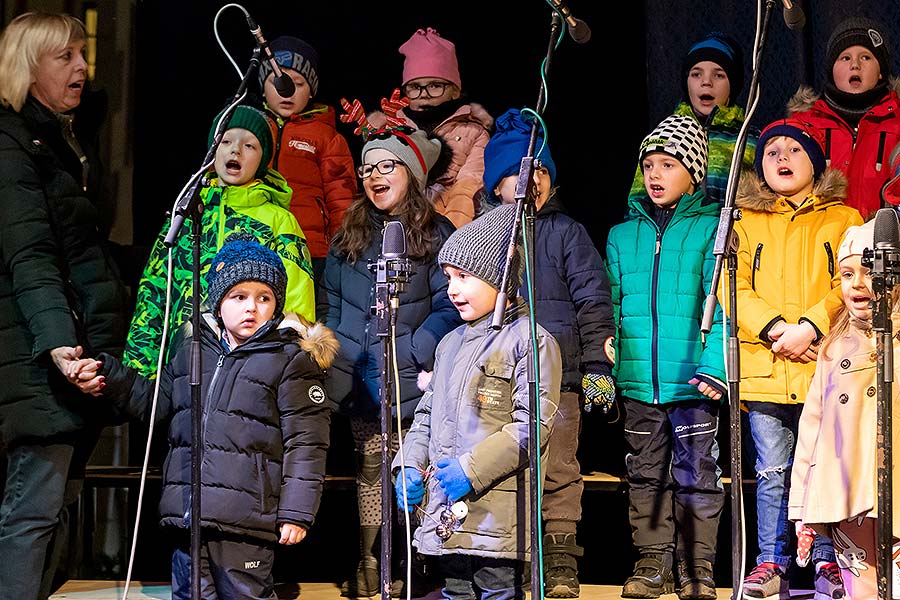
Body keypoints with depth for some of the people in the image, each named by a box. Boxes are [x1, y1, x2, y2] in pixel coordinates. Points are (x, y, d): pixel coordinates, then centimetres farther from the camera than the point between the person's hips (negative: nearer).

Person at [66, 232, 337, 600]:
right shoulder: (192, 349, 16)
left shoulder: (291, 360, -2)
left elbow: (305, 442, -5)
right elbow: (157, 402, 29)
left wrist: (296, 512, -9)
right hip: (188, 514, 6)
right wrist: (106, 376, 17)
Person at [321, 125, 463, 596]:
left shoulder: (435, 234, 1)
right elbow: (332, 300, 19)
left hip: (408, 379, -4)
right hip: (358, 378, 4)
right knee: (370, 468, 9)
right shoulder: (349, 235, 15)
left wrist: (418, 351, -13)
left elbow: (448, 305, -4)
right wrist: (332, 353, 9)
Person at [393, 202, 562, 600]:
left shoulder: (531, 341, -6)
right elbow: (427, 414, 24)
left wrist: (472, 468, -21)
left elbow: (533, 425, -15)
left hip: (497, 511, -8)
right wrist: (410, 465, 7)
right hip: (446, 513, 8)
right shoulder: (451, 344, 19)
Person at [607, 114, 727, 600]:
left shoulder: (711, 229, 1)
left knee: (696, 475, 1)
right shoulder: (622, 235, 13)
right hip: (638, 379, 4)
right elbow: (611, 308, 15)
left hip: (693, 381, -4)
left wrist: (714, 367, -15)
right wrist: (605, 369, 7)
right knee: (646, 474, 9)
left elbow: (719, 305, -5)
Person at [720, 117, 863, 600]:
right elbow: (732, 288, 4)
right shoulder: (745, 223, 15)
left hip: (823, 366, -1)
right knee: (772, 472, 3)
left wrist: (810, 328, -15)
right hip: (764, 369, 1)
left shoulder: (843, 220, 10)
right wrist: (774, 328, -11)